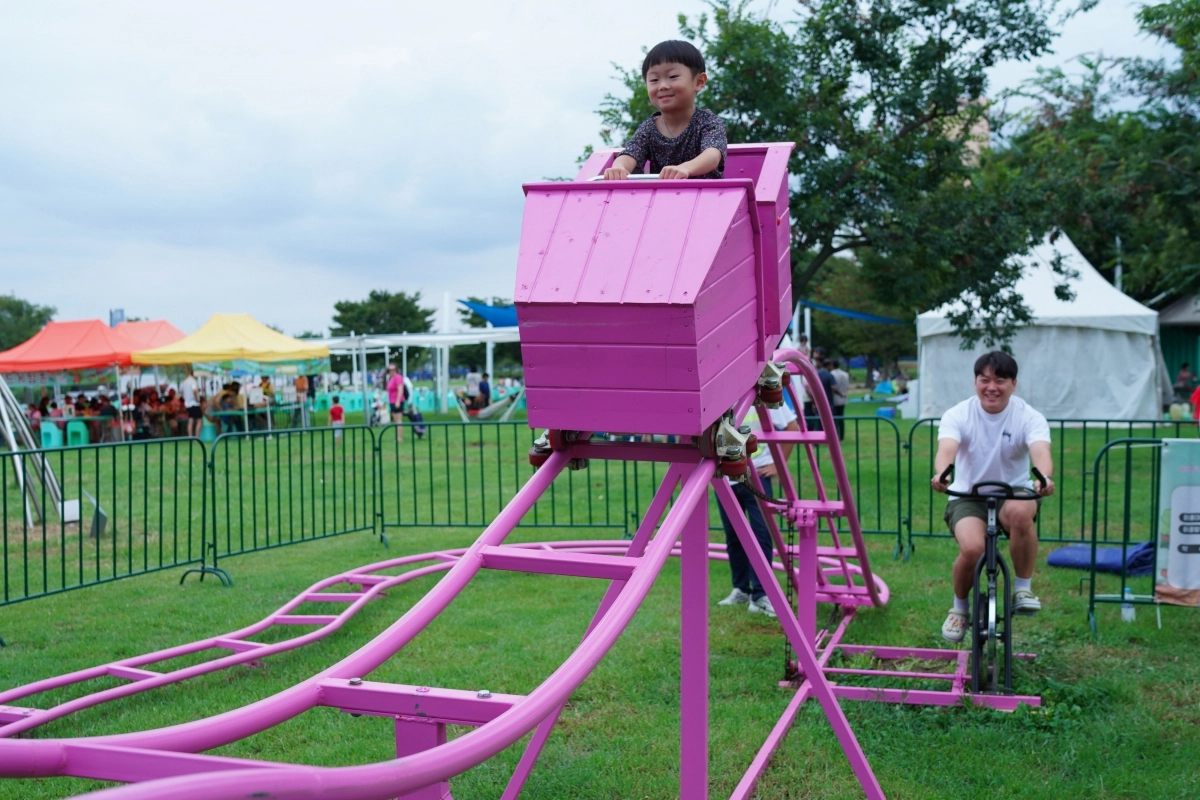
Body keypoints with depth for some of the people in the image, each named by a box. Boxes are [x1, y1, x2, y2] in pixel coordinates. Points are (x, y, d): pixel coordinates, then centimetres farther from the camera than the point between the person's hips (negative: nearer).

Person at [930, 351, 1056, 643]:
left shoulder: (1029, 417, -9)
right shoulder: (958, 415, -9)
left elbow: (1041, 451, -29)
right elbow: (946, 449, -29)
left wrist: (1044, 478, -53)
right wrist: (941, 474, -53)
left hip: (1014, 494, 0)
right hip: (967, 496, 0)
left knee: (1020, 512, -37)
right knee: (972, 548, -29)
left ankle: (1023, 588, -15)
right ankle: (959, 607, 4)